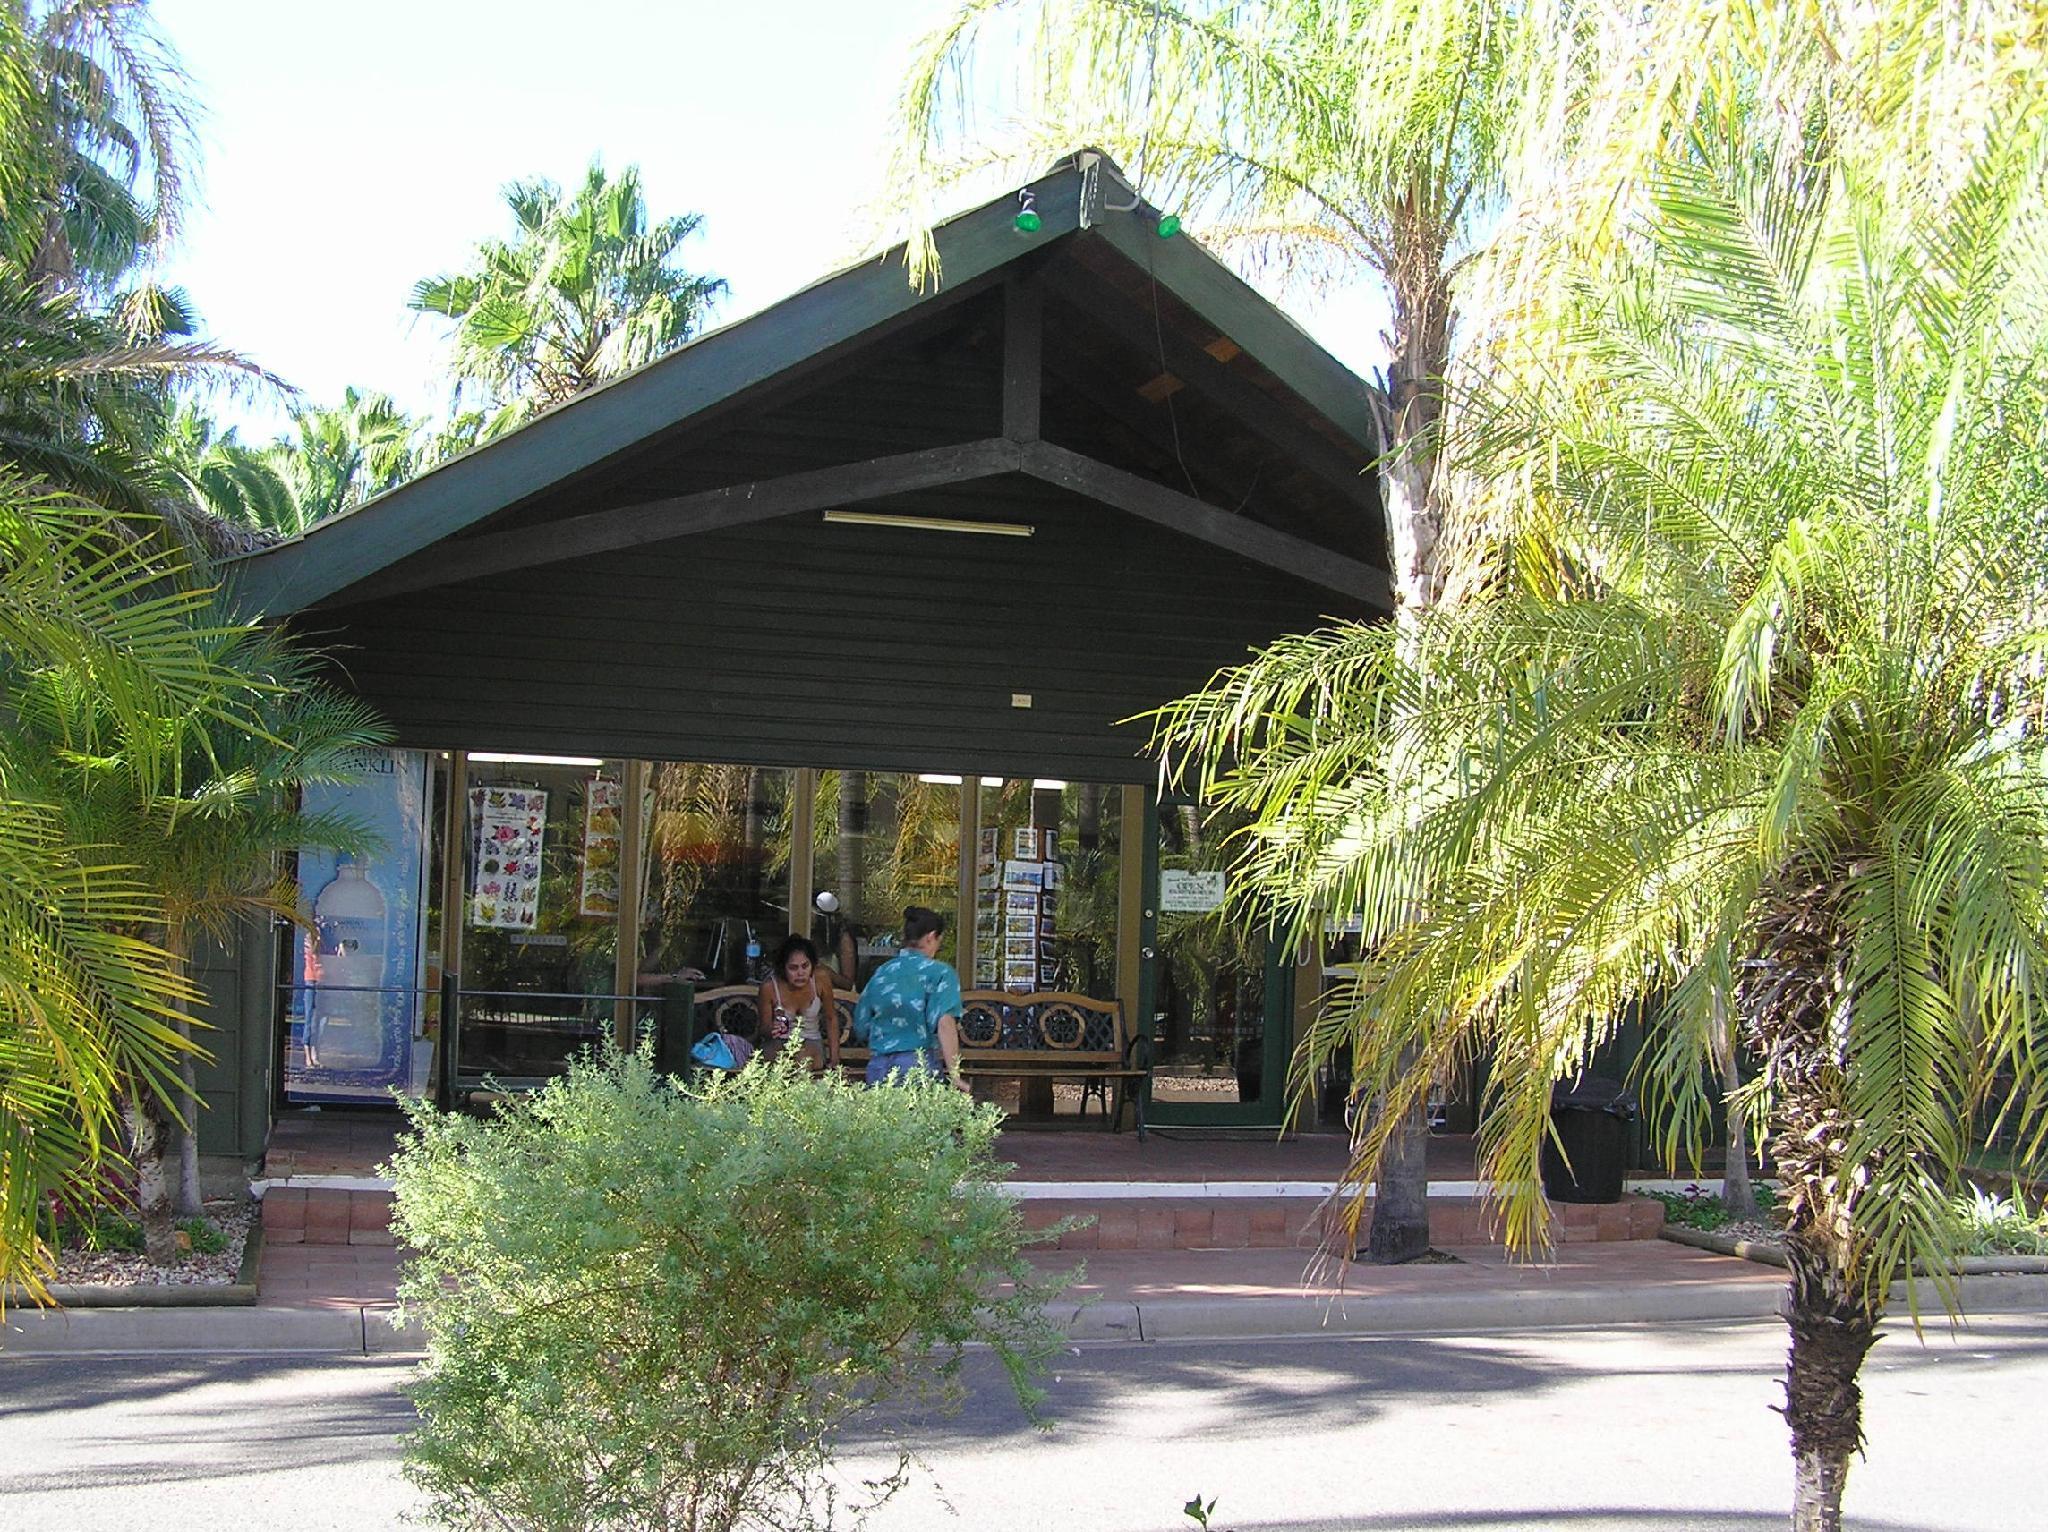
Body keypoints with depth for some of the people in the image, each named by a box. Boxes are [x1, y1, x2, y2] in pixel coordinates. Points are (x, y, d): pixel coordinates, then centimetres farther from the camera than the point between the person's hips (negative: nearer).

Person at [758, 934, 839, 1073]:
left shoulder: (821, 978, -15)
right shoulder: (769, 987, -18)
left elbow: (831, 1018, 0)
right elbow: (763, 1028, -3)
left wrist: (834, 1059, -4)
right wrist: (771, 1029, -29)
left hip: (811, 1042, 1)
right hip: (780, 1043, -1)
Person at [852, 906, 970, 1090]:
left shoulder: (880, 973, 14)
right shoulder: (940, 973, -1)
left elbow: (861, 1029, 19)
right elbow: (945, 1024, -14)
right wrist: (954, 1075, -15)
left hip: (878, 1068, 5)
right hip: (920, 1067, -5)